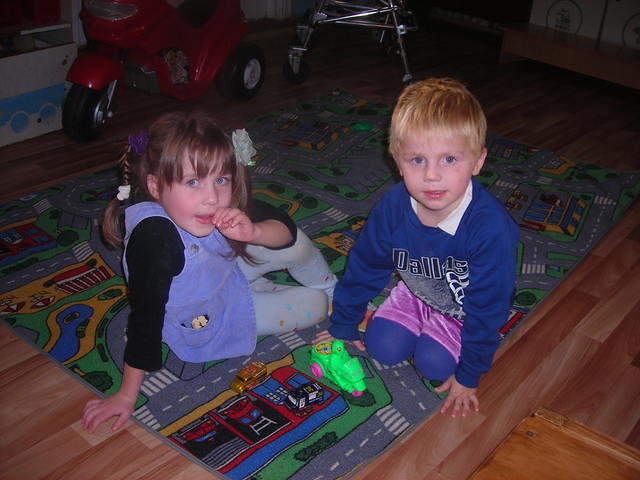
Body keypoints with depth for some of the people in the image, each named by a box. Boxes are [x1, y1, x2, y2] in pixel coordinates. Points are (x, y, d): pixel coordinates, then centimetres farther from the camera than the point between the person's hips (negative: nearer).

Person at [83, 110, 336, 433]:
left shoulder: (224, 203, -24)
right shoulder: (155, 238, -41)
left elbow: (286, 226, -17)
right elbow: (145, 317, -35)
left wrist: (254, 232, -40)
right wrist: (127, 395, -29)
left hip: (228, 275, 5)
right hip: (208, 324, -5)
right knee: (314, 306, -4)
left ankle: (330, 286, 31)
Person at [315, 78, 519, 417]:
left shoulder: (490, 228, -38)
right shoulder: (392, 207, -25)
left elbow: (487, 306, -25)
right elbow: (364, 268, -7)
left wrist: (468, 375, -15)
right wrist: (343, 326, 5)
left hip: (466, 308, -3)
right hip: (416, 291, 4)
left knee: (434, 363, -19)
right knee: (383, 346, -12)